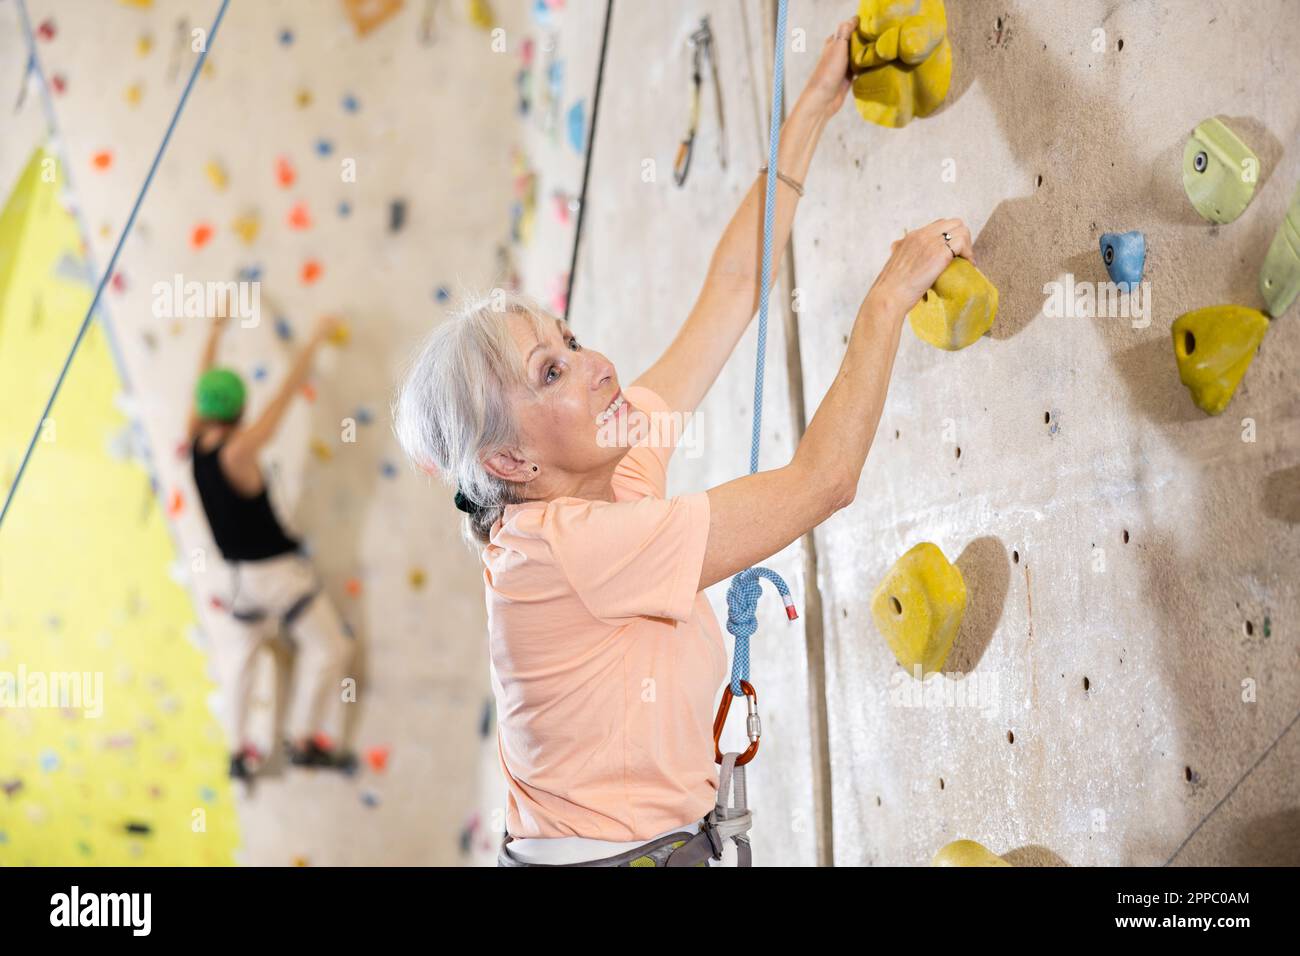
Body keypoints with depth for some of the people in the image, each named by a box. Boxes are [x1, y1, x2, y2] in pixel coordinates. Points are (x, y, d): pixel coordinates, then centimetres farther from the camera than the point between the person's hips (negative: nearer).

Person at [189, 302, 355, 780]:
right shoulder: (236, 452, -23)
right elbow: (286, 394, -21)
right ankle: (304, 739, 7)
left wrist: (216, 330, 19)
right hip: (278, 570, -8)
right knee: (328, 646, 5)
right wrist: (316, 339, -14)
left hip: (241, 574, 8)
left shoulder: (197, 444, -4)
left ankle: (240, 750, 22)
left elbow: (203, 388, 9)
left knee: (241, 650, 22)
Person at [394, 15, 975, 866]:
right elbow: (823, 478, -24)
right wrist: (891, 292, -16)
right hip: (607, 850, -8)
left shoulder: (618, 472, -2)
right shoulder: (564, 545, -25)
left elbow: (732, 290, 3)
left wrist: (815, 108, 4)